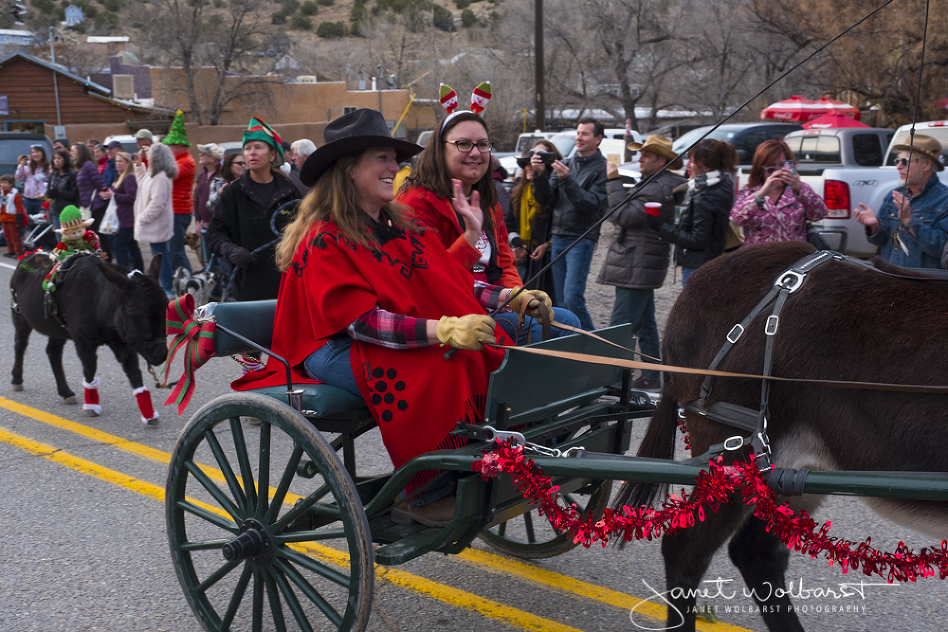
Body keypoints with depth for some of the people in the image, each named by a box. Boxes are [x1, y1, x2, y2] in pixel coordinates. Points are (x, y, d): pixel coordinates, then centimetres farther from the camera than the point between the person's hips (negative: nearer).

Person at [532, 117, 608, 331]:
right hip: (558, 237, 6)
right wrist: (540, 174, -10)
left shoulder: (602, 169, -5)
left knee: (573, 298, -13)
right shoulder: (565, 164, 13)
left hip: (581, 239, -6)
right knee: (561, 301, 8)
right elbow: (545, 199, 7)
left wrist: (567, 180, -24)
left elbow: (591, 204, -16)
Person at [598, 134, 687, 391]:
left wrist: (614, 181, -18)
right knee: (645, 324, 16)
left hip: (638, 268, -11)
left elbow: (625, 216, -23)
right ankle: (651, 377, 23)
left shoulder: (658, 188, -17)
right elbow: (631, 215, 24)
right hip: (642, 266, 11)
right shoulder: (658, 184, 19)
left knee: (620, 326, -12)